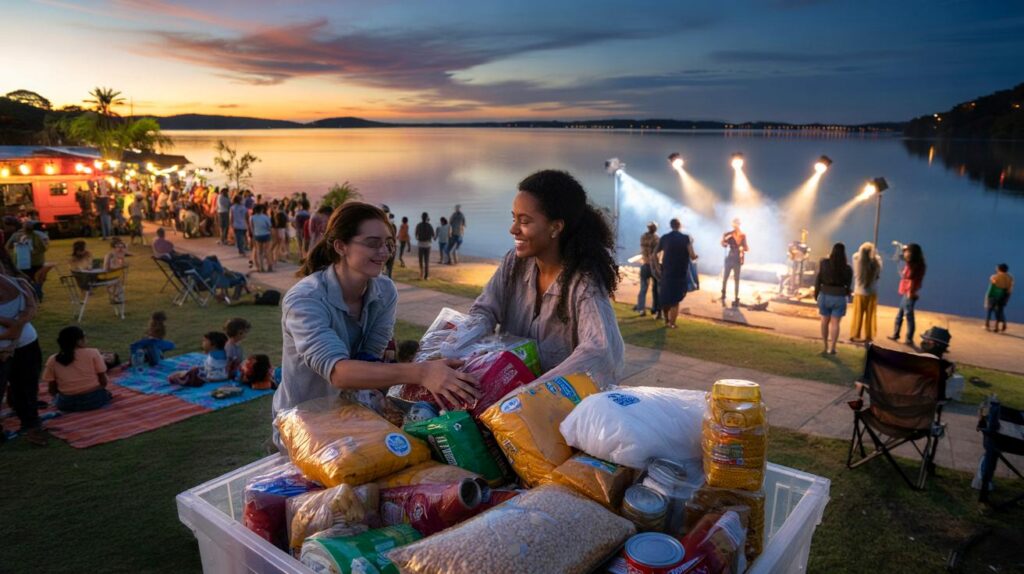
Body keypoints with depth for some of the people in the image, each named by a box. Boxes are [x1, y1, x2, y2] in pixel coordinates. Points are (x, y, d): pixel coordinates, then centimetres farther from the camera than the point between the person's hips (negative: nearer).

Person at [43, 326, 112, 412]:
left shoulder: (52, 361, -3)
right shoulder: (93, 353, -8)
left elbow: (52, 391, 0)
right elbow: (103, 382, -5)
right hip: (94, 399, -2)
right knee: (106, 393, 32)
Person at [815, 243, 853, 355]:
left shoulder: (824, 263, -6)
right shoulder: (847, 268, -7)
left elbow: (818, 280, -2)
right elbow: (848, 284, 2)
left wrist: (816, 294, 8)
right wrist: (847, 293, 20)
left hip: (824, 295, 1)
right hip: (839, 297, -1)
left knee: (825, 321, 13)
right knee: (835, 323, 3)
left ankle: (826, 346, 17)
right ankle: (832, 348, 0)